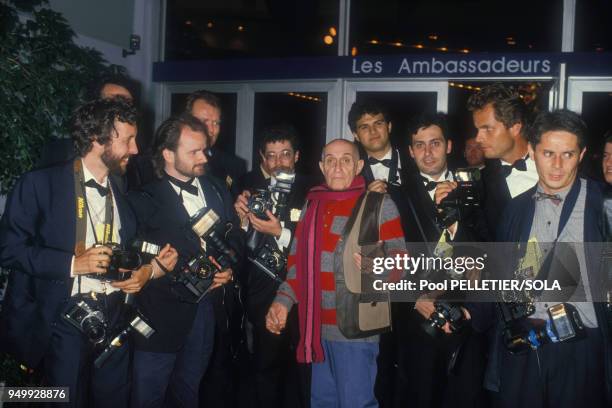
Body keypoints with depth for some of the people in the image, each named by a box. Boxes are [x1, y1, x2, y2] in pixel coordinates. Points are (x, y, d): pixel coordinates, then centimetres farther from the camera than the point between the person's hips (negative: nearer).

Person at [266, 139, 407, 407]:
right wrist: (283, 301, 2)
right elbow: (297, 261, 14)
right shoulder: (312, 206, 12)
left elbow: (400, 254, -6)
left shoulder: (379, 204, -4)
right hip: (318, 327, 6)